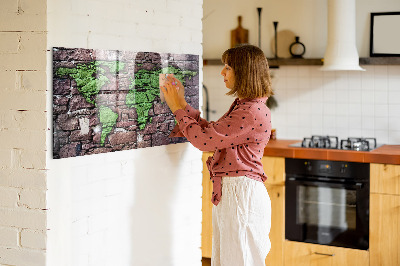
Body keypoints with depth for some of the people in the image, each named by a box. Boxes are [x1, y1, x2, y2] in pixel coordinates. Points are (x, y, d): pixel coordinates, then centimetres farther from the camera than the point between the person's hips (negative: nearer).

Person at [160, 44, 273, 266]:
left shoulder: (253, 112, -20)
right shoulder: (242, 106, 13)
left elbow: (204, 140, -19)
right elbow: (210, 131, 16)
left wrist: (178, 108, -7)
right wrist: (182, 103, 14)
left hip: (242, 193, -10)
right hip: (228, 192, 10)